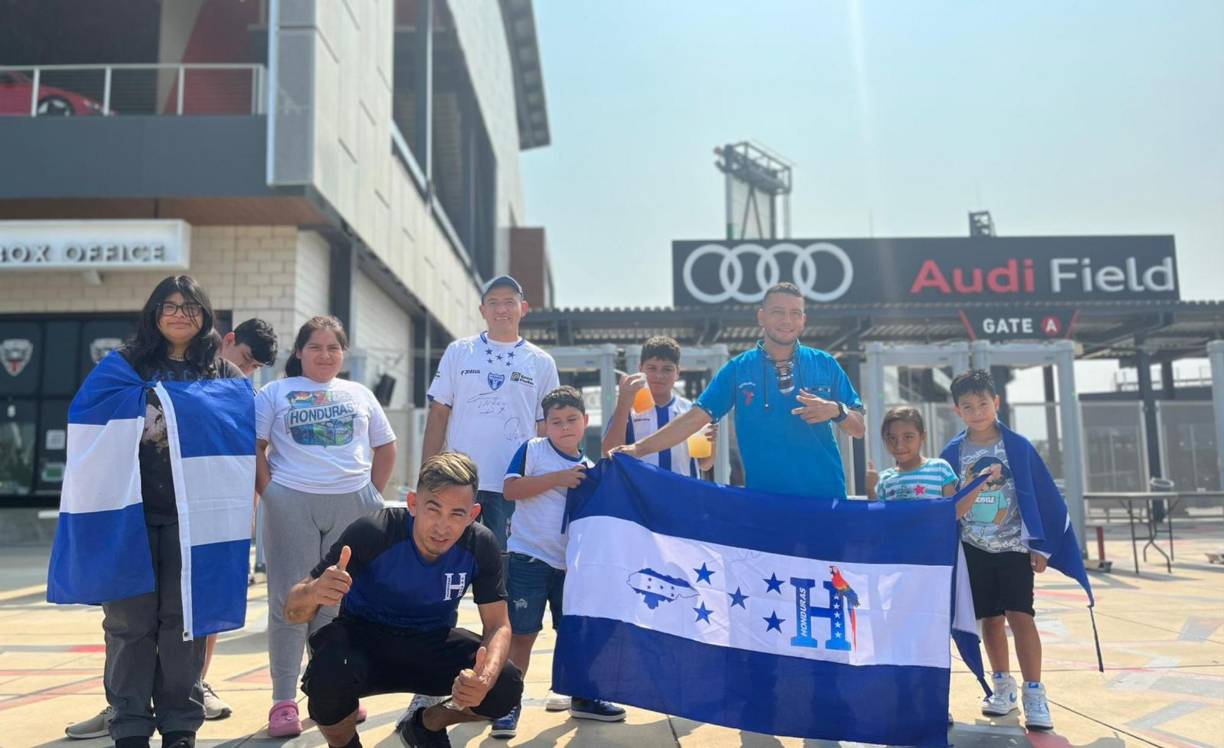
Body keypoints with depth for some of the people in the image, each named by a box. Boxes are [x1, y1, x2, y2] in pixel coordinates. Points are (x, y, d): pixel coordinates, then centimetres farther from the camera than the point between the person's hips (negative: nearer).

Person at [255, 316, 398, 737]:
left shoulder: (359, 394, 14)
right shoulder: (275, 393, 7)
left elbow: (385, 448, 17)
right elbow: (254, 446, 1)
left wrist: (373, 496, 7)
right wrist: (268, 493, -9)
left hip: (352, 504, 2)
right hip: (291, 504, -2)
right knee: (290, 602, 0)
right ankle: (283, 701, 7)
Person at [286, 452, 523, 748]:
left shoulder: (481, 546, -19)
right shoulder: (371, 533, -28)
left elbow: (498, 625, -12)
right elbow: (292, 610, -25)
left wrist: (485, 678, -35)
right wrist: (314, 593, -51)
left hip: (432, 643, 3)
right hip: (363, 637, -2)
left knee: (506, 686, -20)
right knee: (330, 676, -36)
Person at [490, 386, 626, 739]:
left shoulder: (588, 469, 10)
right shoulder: (533, 449, -3)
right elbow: (510, 489, -15)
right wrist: (557, 478, -18)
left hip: (571, 564, 5)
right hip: (529, 559, -5)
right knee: (521, 634, -1)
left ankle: (582, 698, 28)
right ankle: (510, 702, 11)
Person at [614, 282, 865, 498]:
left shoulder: (825, 365, 4)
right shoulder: (738, 368, 2)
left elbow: (858, 430, 7)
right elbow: (695, 418, -3)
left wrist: (836, 410, -15)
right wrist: (639, 448, -13)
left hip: (825, 496, 1)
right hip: (764, 499, -1)